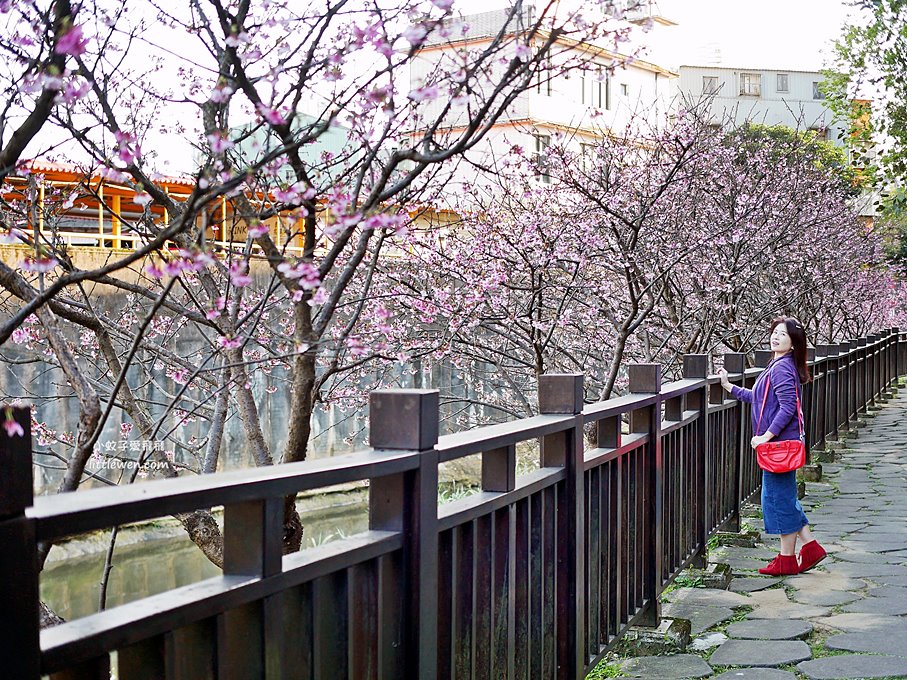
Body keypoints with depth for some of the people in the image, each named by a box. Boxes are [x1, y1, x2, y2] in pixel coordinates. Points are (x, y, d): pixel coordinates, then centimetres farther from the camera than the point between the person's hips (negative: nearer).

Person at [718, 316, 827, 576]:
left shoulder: (782, 367, -15)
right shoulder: (778, 365, 16)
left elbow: (788, 407, -23)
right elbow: (757, 398, 25)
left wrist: (767, 435, -23)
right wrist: (729, 387, 25)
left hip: (780, 442, -10)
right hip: (779, 442, 10)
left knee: (780, 496, -1)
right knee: (783, 496, 16)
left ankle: (786, 560, 8)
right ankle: (810, 547, 21)